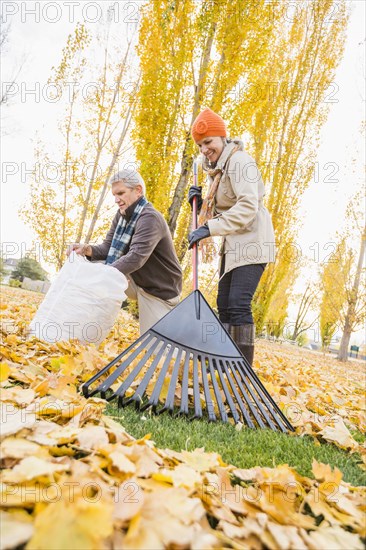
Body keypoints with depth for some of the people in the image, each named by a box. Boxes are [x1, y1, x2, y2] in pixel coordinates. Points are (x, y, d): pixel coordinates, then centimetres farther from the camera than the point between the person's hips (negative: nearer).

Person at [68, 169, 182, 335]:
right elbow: (108, 248, -1)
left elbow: (136, 257, -36)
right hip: (137, 283, 8)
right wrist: (87, 249, -21)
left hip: (160, 290, -7)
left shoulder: (150, 218, -25)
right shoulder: (122, 214, 2)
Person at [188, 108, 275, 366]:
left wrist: (210, 228, -28)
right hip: (235, 243, 10)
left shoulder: (239, 160, -10)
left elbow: (248, 206, -23)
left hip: (252, 241, -10)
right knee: (224, 305, 7)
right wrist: (201, 203, 3)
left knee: (238, 304, -17)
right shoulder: (218, 168, 18)